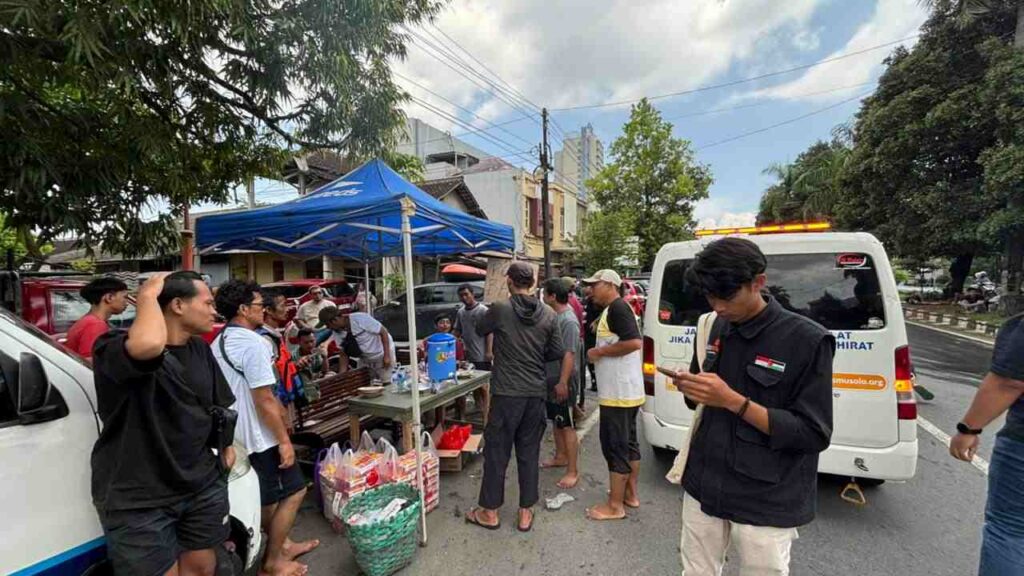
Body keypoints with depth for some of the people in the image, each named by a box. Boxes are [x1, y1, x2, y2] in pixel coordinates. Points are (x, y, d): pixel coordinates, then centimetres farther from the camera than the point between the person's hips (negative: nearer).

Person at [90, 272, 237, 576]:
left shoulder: (200, 349, 4)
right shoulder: (114, 348, -19)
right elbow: (150, 345, -45)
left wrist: (226, 445, 15)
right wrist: (148, 294, -29)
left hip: (202, 484, 6)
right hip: (138, 498, -6)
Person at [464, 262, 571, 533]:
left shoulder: (500, 309, -10)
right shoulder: (548, 314, 1)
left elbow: (480, 330, 10)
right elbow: (559, 354, 6)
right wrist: (562, 384, 21)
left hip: (506, 393, -3)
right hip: (536, 393, 4)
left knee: (496, 451, 10)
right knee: (529, 453, 14)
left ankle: (490, 512, 24)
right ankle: (526, 513, 25)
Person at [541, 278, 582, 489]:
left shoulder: (568, 321, -22)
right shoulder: (554, 316, 6)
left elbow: (569, 354, -24)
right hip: (551, 379, 9)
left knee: (567, 427, 1)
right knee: (556, 422, 21)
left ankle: (573, 471, 12)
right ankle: (560, 457, 38)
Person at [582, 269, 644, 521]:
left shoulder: (616, 308, -16)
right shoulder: (616, 309, 15)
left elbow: (634, 342, -27)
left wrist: (599, 352, -19)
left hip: (618, 393, -10)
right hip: (628, 391, 10)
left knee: (615, 446, -1)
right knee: (628, 442, 18)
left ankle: (614, 505, 10)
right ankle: (631, 493, 30)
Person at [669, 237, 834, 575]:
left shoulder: (808, 340, -14)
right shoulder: (716, 328, 2)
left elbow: (815, 435, -14)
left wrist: (733, 401, -25)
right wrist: (690, 388, -9)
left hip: (766, 503, -4)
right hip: (703, 487, 5)